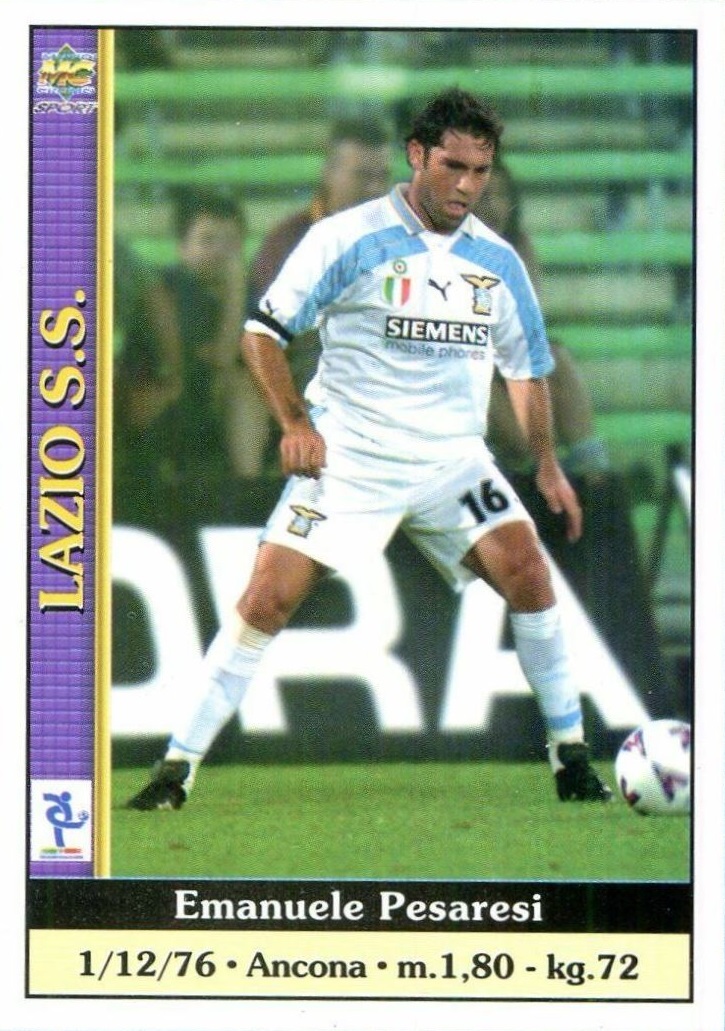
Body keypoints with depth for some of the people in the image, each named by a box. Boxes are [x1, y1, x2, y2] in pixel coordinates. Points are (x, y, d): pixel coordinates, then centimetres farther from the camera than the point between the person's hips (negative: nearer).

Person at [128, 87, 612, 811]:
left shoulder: (496, 261, 7)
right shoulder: (348, 239, -7)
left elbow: (526, 368, 19)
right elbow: (262, 332, -2)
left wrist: (547, 464, 10)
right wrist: (295, 422, -11)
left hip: (452, 459, 3)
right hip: (347, 456, -3)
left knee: (527, 571, -15)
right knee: (267, 598, -12)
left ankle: (570, 757, -2)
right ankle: (177, 766, -4)